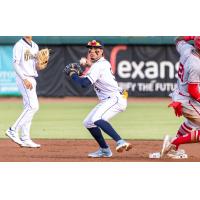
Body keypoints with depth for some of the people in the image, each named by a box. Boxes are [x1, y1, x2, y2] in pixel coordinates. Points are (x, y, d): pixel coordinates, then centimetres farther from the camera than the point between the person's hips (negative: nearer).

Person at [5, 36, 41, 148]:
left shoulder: (35, 46, 16)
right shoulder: (19, 45, -8)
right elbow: (16, 64, -15)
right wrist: (25, 79, -23)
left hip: (32, 79, 8)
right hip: (23, 78, -8)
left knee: (29, 107, 6)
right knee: (33, 106, -17)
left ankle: (25, 138, 8)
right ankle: (13, 130, -13)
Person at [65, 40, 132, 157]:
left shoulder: (98, 66, -12)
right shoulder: (104, 63, 17)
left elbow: (84, 83, -21)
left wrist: (73, 75, -5)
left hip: (116, 98, -11)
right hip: (107, 101, 11)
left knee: (96, 119, -33)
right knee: (88, 123, 15)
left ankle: (120, 142, -42)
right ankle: (105, 150, 21)